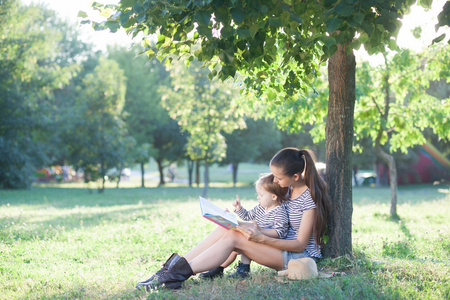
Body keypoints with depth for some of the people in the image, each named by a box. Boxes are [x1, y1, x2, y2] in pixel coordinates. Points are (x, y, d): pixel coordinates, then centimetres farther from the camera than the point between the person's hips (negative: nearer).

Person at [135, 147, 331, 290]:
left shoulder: (309, 197, -18)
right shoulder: (288, 189, 8)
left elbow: (300, 244, -19)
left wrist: (262, 238, -29)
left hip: (302, 257, -8)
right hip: (283, 247, 8)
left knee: (233, 238, -23)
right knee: (225, 229, -11)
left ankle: (177, 275, -24)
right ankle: (174, 267, -16)